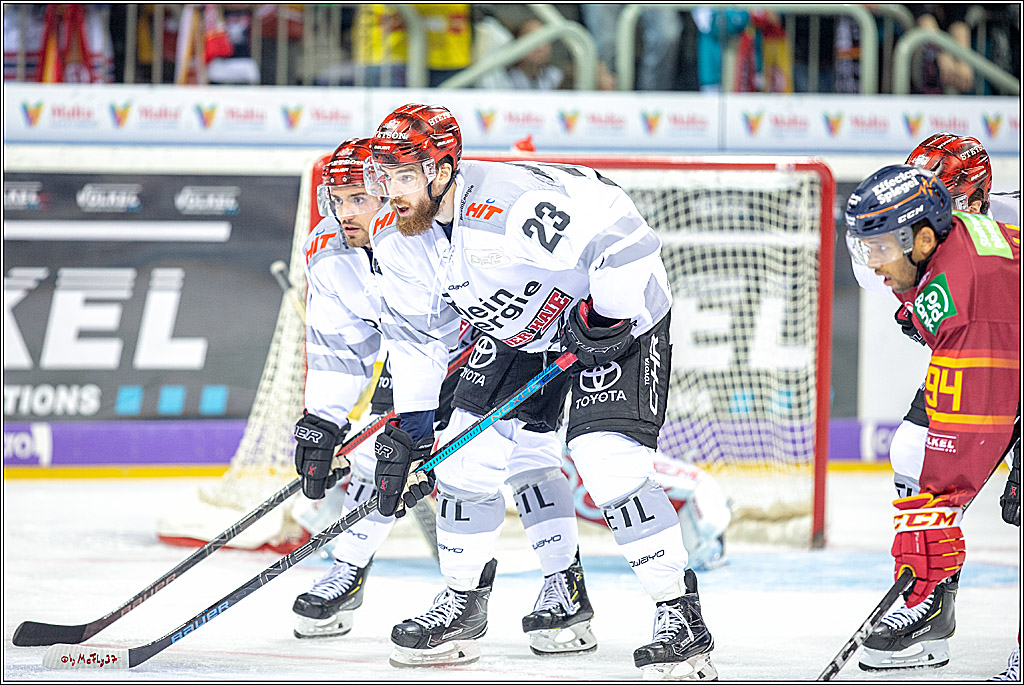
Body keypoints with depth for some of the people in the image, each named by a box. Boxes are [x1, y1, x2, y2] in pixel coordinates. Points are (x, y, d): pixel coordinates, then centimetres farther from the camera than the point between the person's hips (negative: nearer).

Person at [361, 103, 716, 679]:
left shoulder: (515, 203, -36)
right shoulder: (399, 238, -10)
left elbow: (625, 238, -33)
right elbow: (415, 334, 3)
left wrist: (603, 320, -29)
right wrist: (410, 429, 1)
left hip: (620, 313, -8)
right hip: (520, 331, 8)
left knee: (610, 465, -21)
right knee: (468, 455, 1)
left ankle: (683, 617, -13)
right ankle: (462, 606, 19)